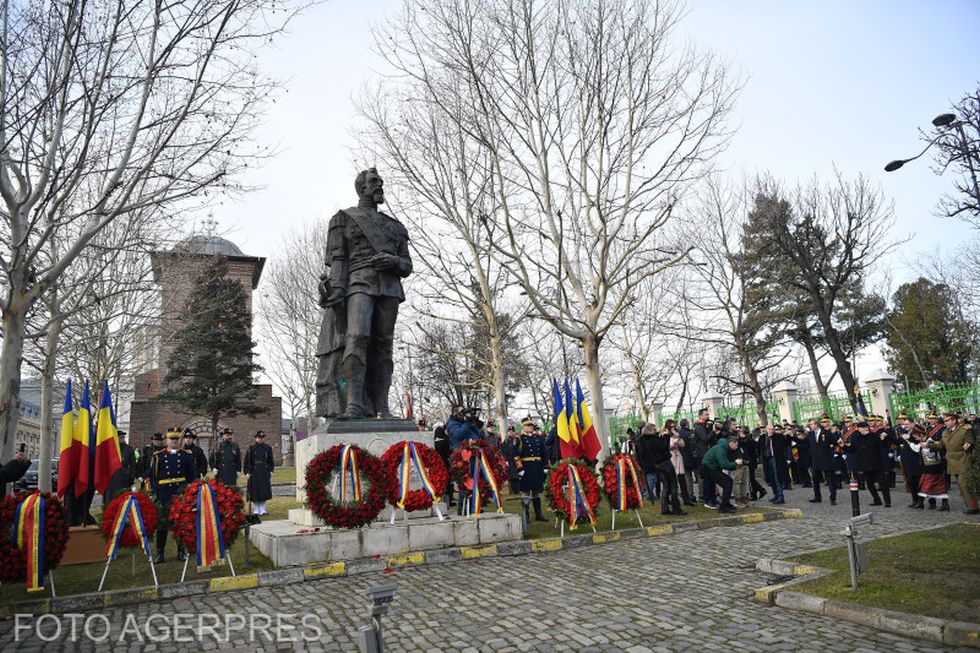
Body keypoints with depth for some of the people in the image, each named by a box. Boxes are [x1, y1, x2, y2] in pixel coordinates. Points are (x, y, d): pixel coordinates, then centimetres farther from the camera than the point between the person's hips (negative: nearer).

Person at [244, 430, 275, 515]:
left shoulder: (268, 448, 8)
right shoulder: (251, 448, 2)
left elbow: (271, 461, 12)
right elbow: (247, 461, 1)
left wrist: (270, 471, 5)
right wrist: (247, 472, -5)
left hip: (265, 473, 2)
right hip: (254, 473, -1)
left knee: (264, 491, 1)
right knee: (255, 492, 0)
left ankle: (262, 509, 11)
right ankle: (256, 510, 10)